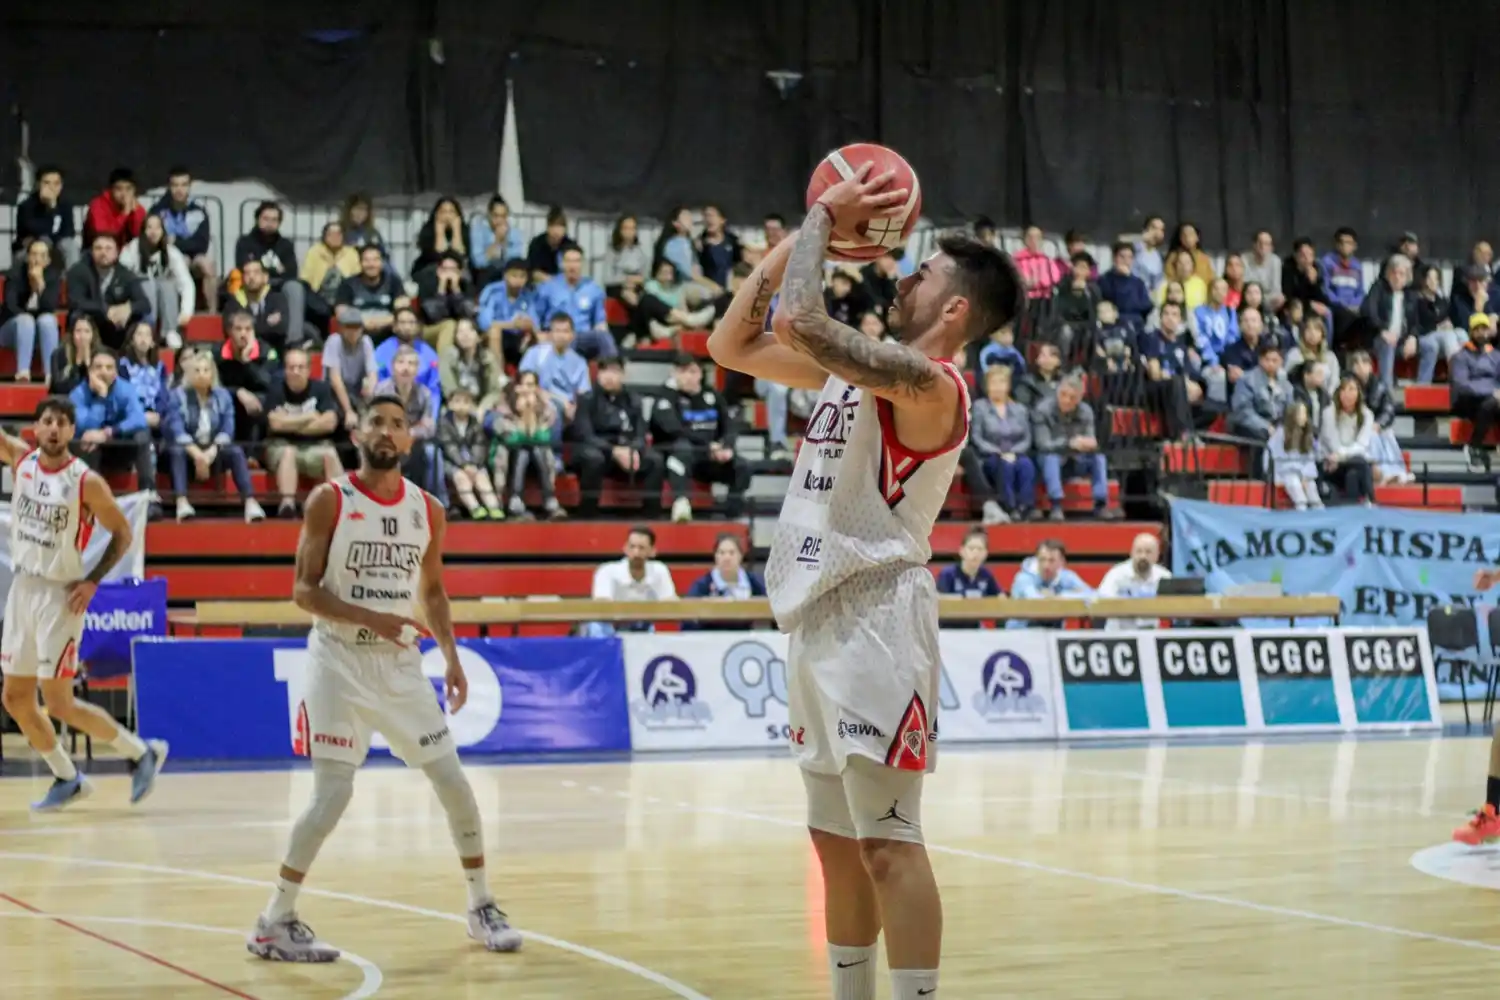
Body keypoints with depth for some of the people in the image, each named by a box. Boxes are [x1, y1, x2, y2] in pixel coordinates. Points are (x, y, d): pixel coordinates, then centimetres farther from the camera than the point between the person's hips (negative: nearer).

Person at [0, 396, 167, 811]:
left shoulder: (86, 482, -13)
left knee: (59, 705, -6)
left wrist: (92, 581, -13)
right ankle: (67, 779, 26)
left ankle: (142, 753, 12)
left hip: (59, 595, -6)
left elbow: (122, 534, -5)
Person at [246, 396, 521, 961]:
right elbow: (304, 590, -10)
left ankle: (482, 908, 20)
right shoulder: (329, 501, -8)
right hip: (340, 662, -5)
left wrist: (451, 658, 4)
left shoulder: (427, 510, 5)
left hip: (401, 664, 5)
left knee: (455, 784, 4)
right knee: (333, 796, -10)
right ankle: (274, 923, 3)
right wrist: (370, 618, -24)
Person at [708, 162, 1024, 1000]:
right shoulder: (853, 369, 14)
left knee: (888, 842, -9)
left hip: (875, 617, -9)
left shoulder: (927, 381, -14)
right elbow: (733, 344, 19)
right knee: (838, 840, 14)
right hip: (822, 617, 10)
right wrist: (807, 233, 11)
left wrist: (824, 222, -10)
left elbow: (800, 322, -27)